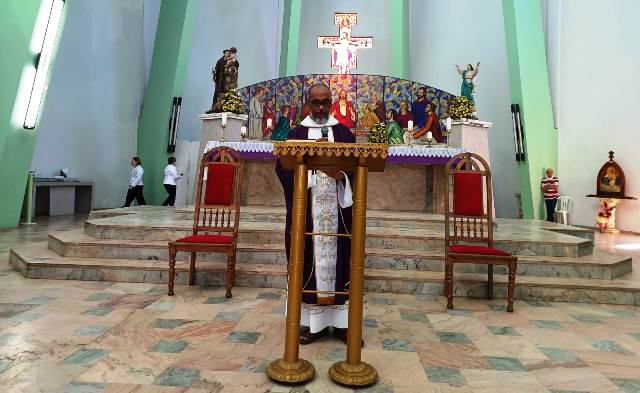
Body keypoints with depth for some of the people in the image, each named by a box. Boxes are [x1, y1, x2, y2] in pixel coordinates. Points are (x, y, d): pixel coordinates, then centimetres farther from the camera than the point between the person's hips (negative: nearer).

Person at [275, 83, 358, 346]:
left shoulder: (344, 132, 11)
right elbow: (283, 167, -1)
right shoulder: (297, 133, 10)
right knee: (309, 258, 0)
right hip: (307, 208, 0)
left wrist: (342, 175, -17)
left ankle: (341, 320, 10)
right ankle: (314, 320, 10)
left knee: (338, 257, 1)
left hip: (337, 208, 1)